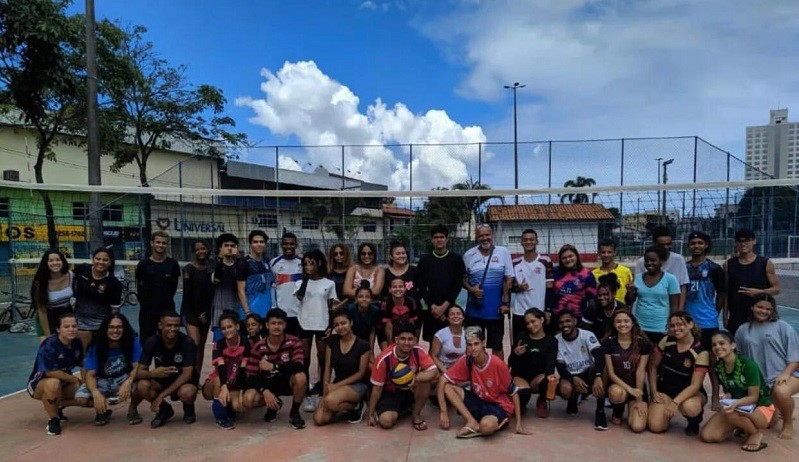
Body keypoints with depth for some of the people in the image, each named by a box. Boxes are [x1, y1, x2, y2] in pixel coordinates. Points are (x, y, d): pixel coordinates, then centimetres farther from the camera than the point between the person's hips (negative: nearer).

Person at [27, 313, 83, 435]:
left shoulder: (77, 342, -7)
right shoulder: (49, 345, -24)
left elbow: (81, 362, 7)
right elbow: (50, 372, -28)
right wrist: (75, 379, -20)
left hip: (64, 383, 6)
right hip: (39, 383, -6)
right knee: (53, 383, -40)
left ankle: (59, 406, 12)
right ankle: (53, 419, -14)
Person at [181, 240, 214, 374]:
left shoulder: (211, 268, 7)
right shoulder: (189, 269, -6)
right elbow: (187, 294, -8)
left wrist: (206, 312, 2)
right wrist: (197, 314, -8)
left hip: (206, 312, 5)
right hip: (190, 311, -5)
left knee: (201, 346, 7)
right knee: (195, 344, -17)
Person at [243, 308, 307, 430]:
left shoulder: (293, 342, -15)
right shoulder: (258, 348, -11)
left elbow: (299, 367, -28)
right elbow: (252, 376, -13)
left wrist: (274, 366, -37)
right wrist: (265, 391, -30)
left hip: (288, 381, -1)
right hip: (267, 383, 2)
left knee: (301, 377, -35)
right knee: (249, 399, -27)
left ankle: (294, 413, -7)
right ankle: (274, 404, 10)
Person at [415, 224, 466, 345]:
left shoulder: (456, 259, 2)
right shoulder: (424, 260, 4)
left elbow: (458, 285, -2)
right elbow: (421, 286, 1)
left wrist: (444, 306, -10)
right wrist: (433, 306, -9)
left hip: (450, 308, -1)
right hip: (430, 309, 1)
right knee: (433, 343, 5)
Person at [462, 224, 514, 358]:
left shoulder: (503, 253, -2)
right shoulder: (469, 255, 1)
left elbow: (509, 279, -2)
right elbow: (463, 278, 8)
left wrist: (505, 302, -6)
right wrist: (471, 289, -12)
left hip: (496, 309, -1)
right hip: (474, 309, 1)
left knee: (497, 346, 11)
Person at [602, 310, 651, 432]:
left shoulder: (643, 343, -6)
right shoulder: (608, 343, -7)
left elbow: (640, 372, -8)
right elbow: (611, 373, -8)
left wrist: (639, 400, -9)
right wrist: (629, 389, -22)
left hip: (637, 388, 0)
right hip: (617, 385, 0)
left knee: (638, 427, -19)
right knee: (617, 392, -38)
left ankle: (631, 408, 17)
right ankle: (618, 411, -1)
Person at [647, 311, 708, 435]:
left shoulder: (701, 352, -15)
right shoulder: (666, 341, -7)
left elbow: (695, 385, -20)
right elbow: (653, 366, 5)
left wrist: (675, 403, -31)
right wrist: (654, 392, -1)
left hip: (689, 392, -2)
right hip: (664, 390, 2)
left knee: (689, 407, -38)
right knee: (655, 426, -18)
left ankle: (694, 422, 1)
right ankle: (669, 413, 19)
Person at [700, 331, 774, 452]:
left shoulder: (748, 364, -23)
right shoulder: (718, 366, -5)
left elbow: (753, 397, -22)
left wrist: (736, 403, -38)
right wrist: (728, 403, -8)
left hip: (760, 407, -5)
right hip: (736, 406, 5)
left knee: (731, 414, -39)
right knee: (707, 436, -14)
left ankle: (756, 433, -7)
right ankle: (741, 426, 10)